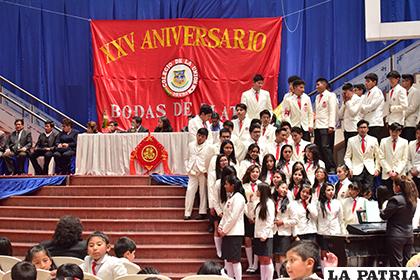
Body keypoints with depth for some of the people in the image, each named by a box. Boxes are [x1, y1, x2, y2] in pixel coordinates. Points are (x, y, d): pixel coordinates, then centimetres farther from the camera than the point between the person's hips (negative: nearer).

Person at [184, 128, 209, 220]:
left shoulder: (208, 147, -1)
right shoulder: (191, 145, 13)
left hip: (203, 173, -3)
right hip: (193, 173, 3)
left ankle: (202, 212, 9)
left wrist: (206, 171, -12)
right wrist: (188, 169, 6)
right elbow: (187, 158, 18)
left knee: (203, 192, 3)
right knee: (189, 191, -3)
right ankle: (187, 213, 0)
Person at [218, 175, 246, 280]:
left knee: (235, 259, -6)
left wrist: (224, 230, -13)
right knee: (228, 259, 10)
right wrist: (220, 227, 5)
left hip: (235, 233, -9)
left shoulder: (238, 197, -12)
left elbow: (233, 217, -17)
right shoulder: (230, 197, 16)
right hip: (226, 233, 9)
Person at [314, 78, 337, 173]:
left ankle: (332, 168, -12)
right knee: (318, 148, 4)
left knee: (325, 147, -15)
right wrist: (314, 124, 11)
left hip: (326, 127, -7)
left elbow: (332, 111, -9)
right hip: (318, 126, 8)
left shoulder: (330, 95, -1)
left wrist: (331, 126, -17)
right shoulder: (317, 97, 21)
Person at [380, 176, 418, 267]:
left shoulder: (395, 200, -19)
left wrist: (382, 211, 10)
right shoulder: (412, 200, 5)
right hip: (409, 235, 7)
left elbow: (384, 215, -13)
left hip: (396, 237, -7)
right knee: (407, 264, 13)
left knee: (396, 265, -1)